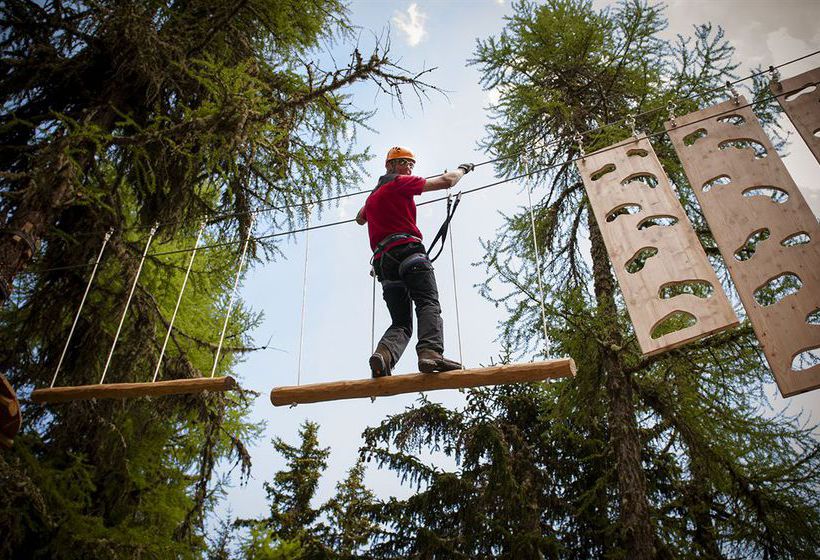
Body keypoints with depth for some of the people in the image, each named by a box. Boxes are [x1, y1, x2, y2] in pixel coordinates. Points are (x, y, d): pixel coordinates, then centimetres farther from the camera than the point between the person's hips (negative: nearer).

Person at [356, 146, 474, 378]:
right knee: (429, 305, -19)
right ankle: (430, 352, -43)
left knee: (401, 323, 3)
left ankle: (384, 354, -26)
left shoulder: (372, 197, 31)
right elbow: (446, 181, 6)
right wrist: (462, 168, 25)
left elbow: (360, 219, 53)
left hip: (382, 261, 7)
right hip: (407, 250, -7)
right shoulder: (400, 183, 9)